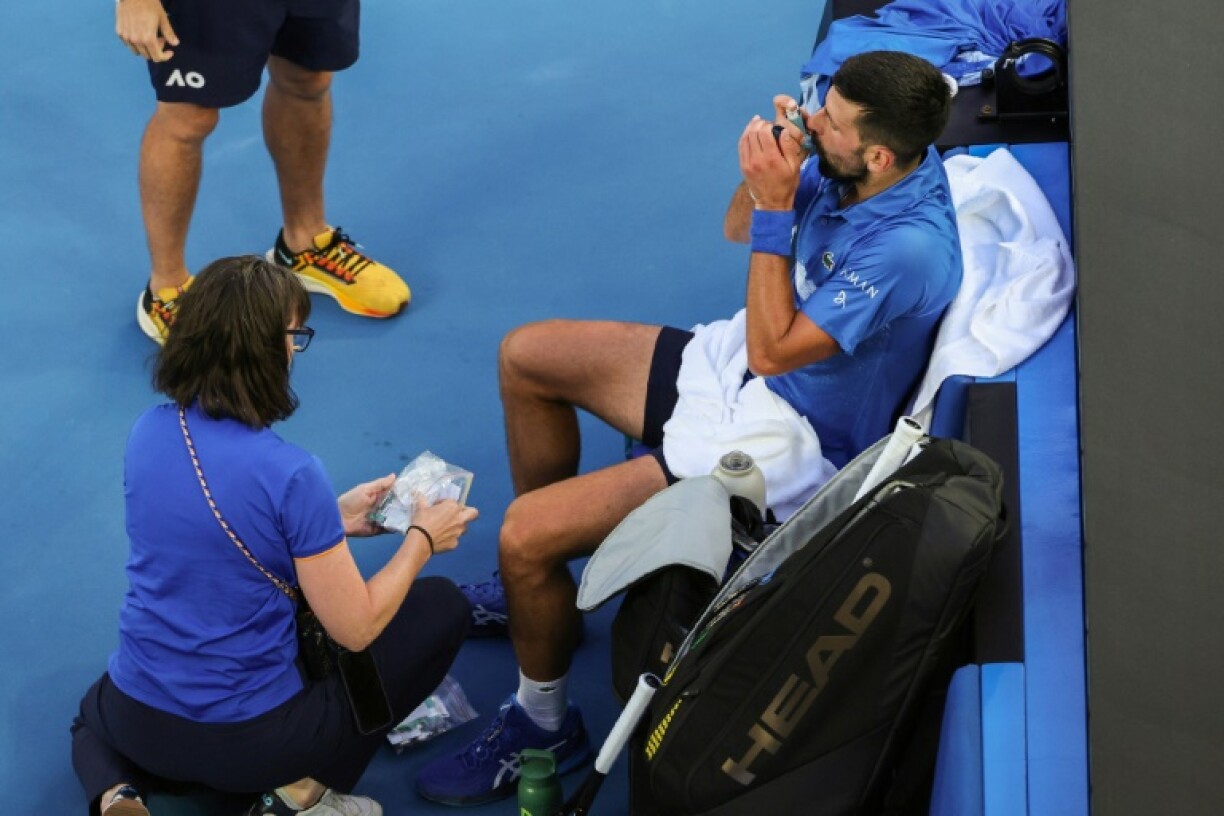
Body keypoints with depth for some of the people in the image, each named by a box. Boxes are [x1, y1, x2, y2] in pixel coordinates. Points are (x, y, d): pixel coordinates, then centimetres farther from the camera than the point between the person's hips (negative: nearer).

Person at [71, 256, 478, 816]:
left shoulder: (147, 433, -5)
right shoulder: (289, 475, -22)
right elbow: (355, 629, -15)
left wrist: (332, 520, 14)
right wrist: (422, 538, 1)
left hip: (135, 725, 5)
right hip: (248, 739, -5)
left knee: (94, 714, 44)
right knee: (442, 607, 9)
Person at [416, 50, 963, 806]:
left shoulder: (907, 248, -34)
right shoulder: (853, 169, -9)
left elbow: (770, 351, -29)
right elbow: (739, 227, 7)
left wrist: (777, 208, -29)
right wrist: (769, 161, -14)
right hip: (736, 373, 10)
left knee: (524, 532, -15)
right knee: (526, 355, 14)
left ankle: (545, 724, 11)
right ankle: (536, 579, 29)